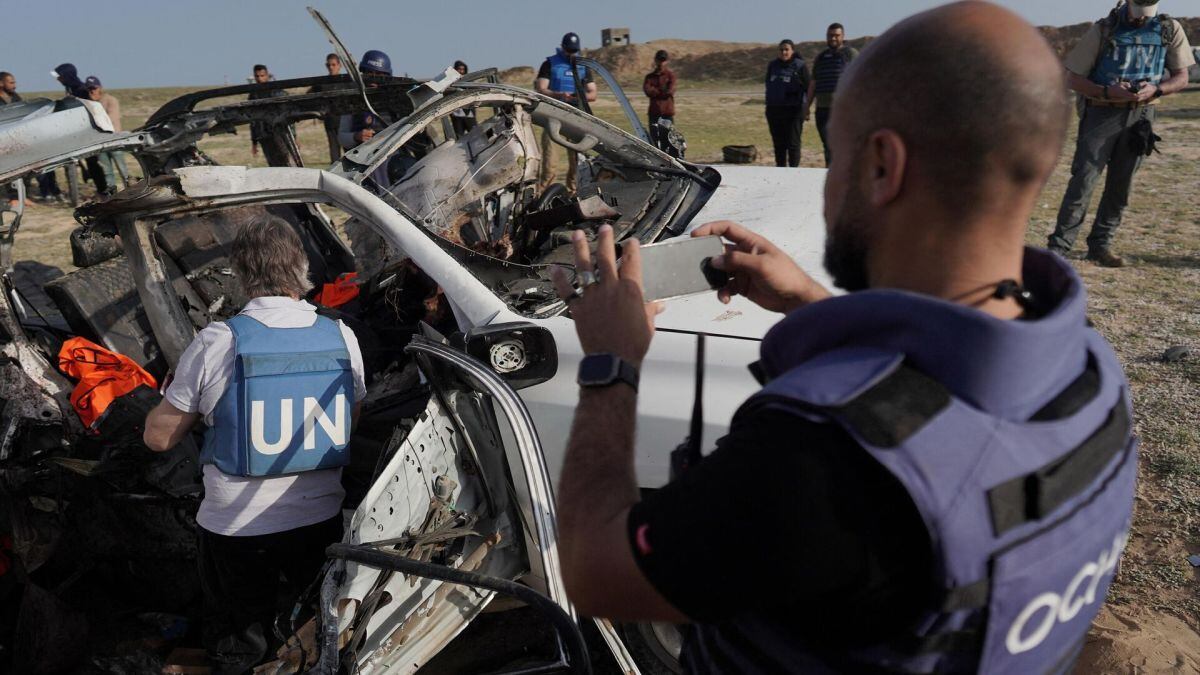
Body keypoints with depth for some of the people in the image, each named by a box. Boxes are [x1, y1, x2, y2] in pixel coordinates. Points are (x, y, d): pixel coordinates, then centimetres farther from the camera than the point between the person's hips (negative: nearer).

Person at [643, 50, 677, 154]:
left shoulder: (670, 75, 4)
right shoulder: (650, 76, 13)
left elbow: (669, 91, -10)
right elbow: (647, 90, -4)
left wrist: (654, 91, -3)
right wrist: (662, 91, -6)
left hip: (667, 111, -2)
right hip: (654, 110, 3)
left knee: (666, 138, -3)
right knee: (653, 137, 0)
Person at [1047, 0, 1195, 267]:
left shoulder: (1170, 30, 2)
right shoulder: (1103, 29, -6)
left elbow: (1181, 77, 7)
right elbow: (1073, 79, -5)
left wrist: (1155, 89, -14)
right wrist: (1107, 92, -20)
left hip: (1141, 115, 3)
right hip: (1102, 113, -3)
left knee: (1121, 185, 6)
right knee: (1083, 181, -11)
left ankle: (1100, 245, 16)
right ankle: (1058, 248, -10)